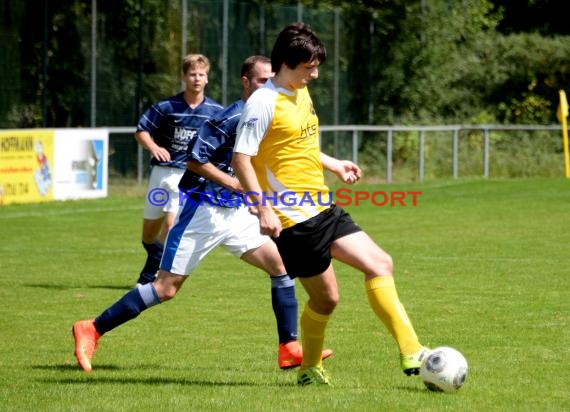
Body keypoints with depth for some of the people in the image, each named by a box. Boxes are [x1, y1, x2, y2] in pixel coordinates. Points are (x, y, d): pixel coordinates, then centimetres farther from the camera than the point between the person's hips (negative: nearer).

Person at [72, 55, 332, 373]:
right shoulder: (232, 118, -18)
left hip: (237, 213, 8)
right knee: (167, 287, -6)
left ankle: (289, 349, 4)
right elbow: (196, 159, -19)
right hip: (205, 211, -8)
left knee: (282, 266, -2)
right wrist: (236, 183, -19)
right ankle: (92, 330, 2)